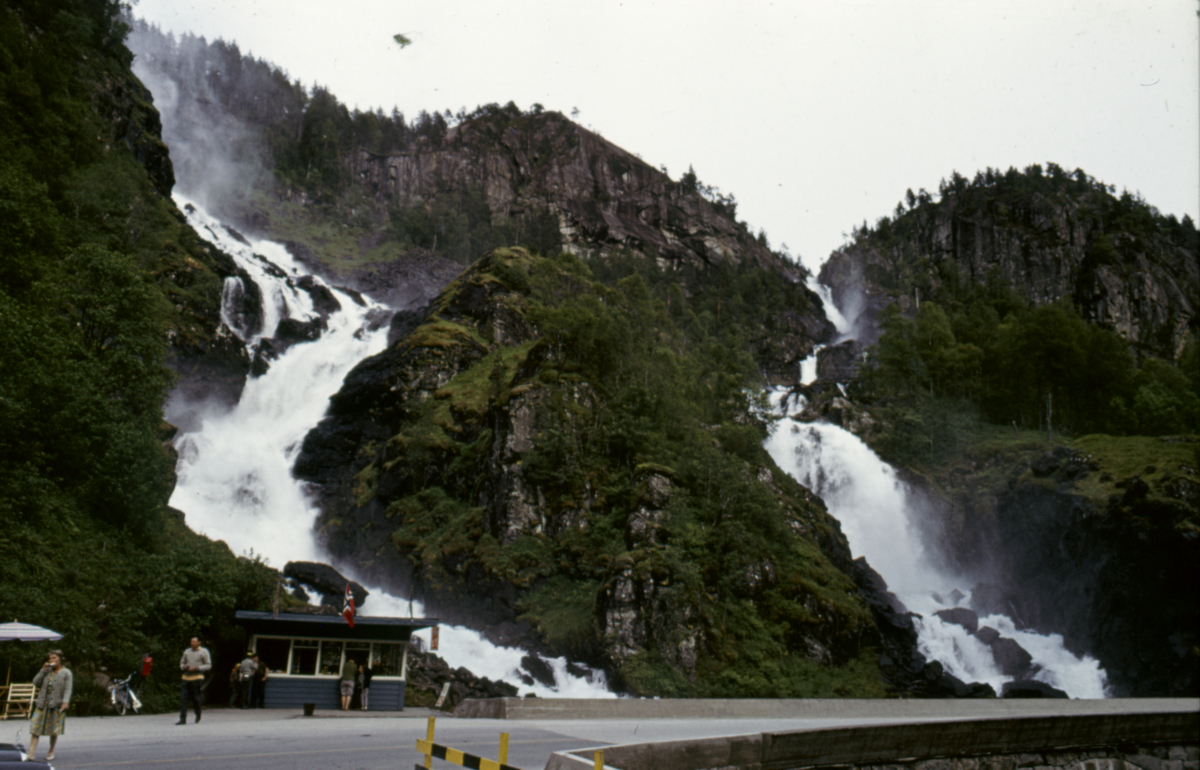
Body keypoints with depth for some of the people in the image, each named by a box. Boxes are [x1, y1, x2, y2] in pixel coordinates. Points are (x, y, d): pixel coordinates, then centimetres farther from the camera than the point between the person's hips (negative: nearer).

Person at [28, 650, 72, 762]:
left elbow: (68, 689, -7)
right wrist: (43, 670, -4)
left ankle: (51, 752, 20)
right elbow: (36, 683, 3)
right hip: (42, 705, 3)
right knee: (35, 729, -6)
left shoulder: (66, 673, 0)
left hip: (56, 706, -3)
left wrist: (65, 702, -20)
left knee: (54, 731, 5)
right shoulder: (47, 672, 12)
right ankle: (31, 753, -9)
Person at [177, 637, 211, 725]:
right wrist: (184, 666, -1)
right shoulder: (187, 651, 14)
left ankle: (198, 715, 24)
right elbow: (181, 663, 23)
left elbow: (208, 665, -1)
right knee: (183, 698, -6)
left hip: (197, 677, -4)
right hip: (186, 677, 4)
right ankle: (183, 719, -4)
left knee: (195, 698, 0)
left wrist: (196, 668, -13)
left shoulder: (204, 652, 2)